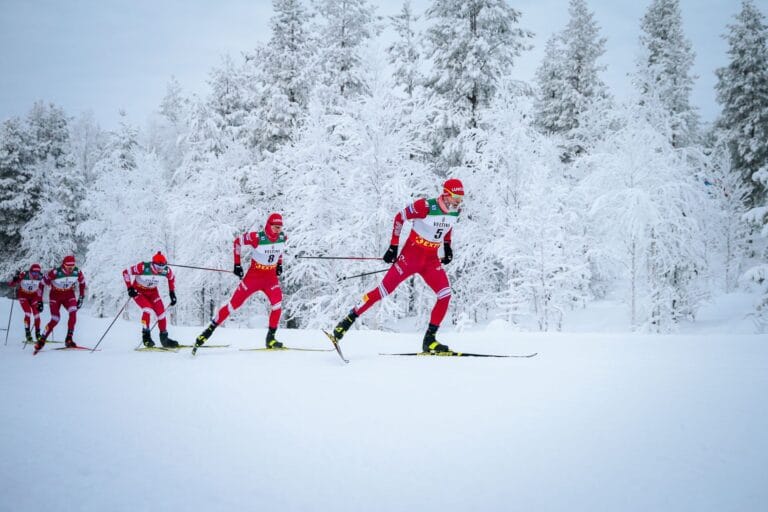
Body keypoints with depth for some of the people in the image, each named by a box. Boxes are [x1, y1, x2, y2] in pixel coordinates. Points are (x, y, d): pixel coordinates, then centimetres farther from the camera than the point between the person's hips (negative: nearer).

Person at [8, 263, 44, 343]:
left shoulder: (40, 278, -21)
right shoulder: (23, 275, -27)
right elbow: (11, 285, -23)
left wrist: (40, 302, -16)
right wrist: (15, 279, -43)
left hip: (34, 296, 2)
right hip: (23, 295, -2)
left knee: (36, 313, -9)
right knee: (28, 313, -18)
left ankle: (38, 334, 4)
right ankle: (27, 334, -8)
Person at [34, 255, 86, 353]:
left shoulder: (77, 272, -17)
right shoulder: (55, 272, -26)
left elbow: (82, 283, 5)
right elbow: (42, 284, -16)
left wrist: (81, 297, 4)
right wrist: (40, 301, -13)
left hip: (69, 295, 3)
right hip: (55, 296, -3)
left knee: (73, 313, -23)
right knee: (55, 320, -12)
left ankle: (69, 339, -15)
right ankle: (41, 341, 4)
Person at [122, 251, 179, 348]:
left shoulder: (166, 270, -21)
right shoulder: (143, 267, -33)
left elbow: (172, 278, 3)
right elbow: (126, 272, -22)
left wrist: (172, 293, 0)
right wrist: (130, 288, -27)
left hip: (152, 291, 4)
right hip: (138, 291, -4)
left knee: (161, 312, -7)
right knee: (148, 309, -26)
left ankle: (164, 338, 8)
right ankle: (146, 336, -13)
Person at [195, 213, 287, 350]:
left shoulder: (282, 238, -7)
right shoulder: (257, 237, -21)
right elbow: (237, 242, -6)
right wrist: (237, 264, -6)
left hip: (271, 277, 3)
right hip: (254, 276, -3)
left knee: (277, 304, -19)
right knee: (234, 304, -1)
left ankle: (270, 338, -8)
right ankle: (210, 329, 12)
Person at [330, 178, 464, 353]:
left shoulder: (455, 211, -2)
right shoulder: (426, 206, -21)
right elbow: (399, 217, -10)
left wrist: (447, 247, 11)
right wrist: (393, 247, -10)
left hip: (432, 260, 5)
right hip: (411, 255, -5)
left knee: (445, 295, -8)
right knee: (385, 288, -9)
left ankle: (429, 340, 1)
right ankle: (348, 320, 2)